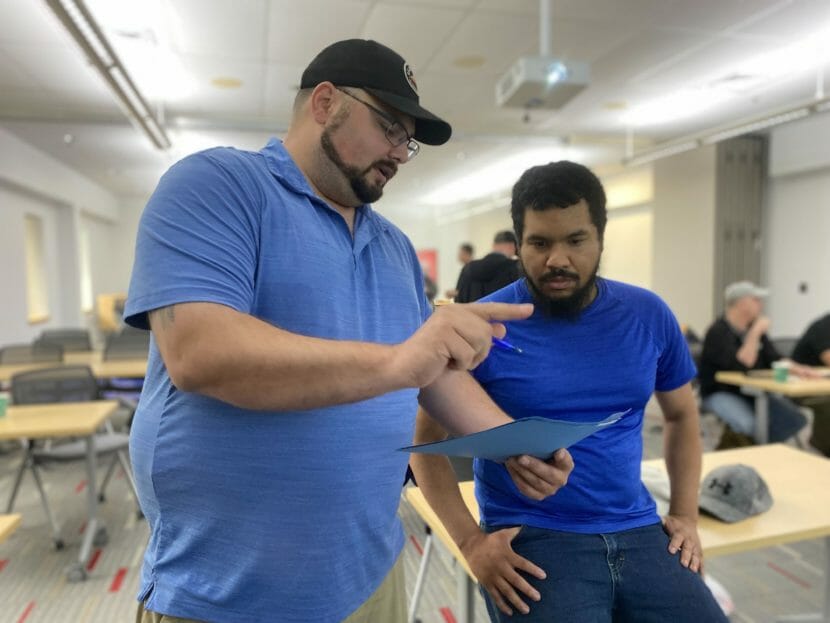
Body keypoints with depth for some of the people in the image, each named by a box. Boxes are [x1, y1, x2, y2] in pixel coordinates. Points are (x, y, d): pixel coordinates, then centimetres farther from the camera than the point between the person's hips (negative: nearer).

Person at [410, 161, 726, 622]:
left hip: (638, 530, 4)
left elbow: (682, 414, 16)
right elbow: (426, 437, -5)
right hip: (532, 539, -3)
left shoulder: (648, 315, 2)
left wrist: (686, 515, 7)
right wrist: (470, 541, -12)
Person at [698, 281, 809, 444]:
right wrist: (755, 333, -24)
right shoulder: (718, 332, -16)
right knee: (750, 425, -34)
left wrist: (794, 368, -5)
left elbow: (773, 358, 14)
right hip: (721, 394, -8)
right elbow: (741, 366, -27)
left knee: (795, 418, -12)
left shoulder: (753, 327, 9)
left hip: (753, 391, 8)